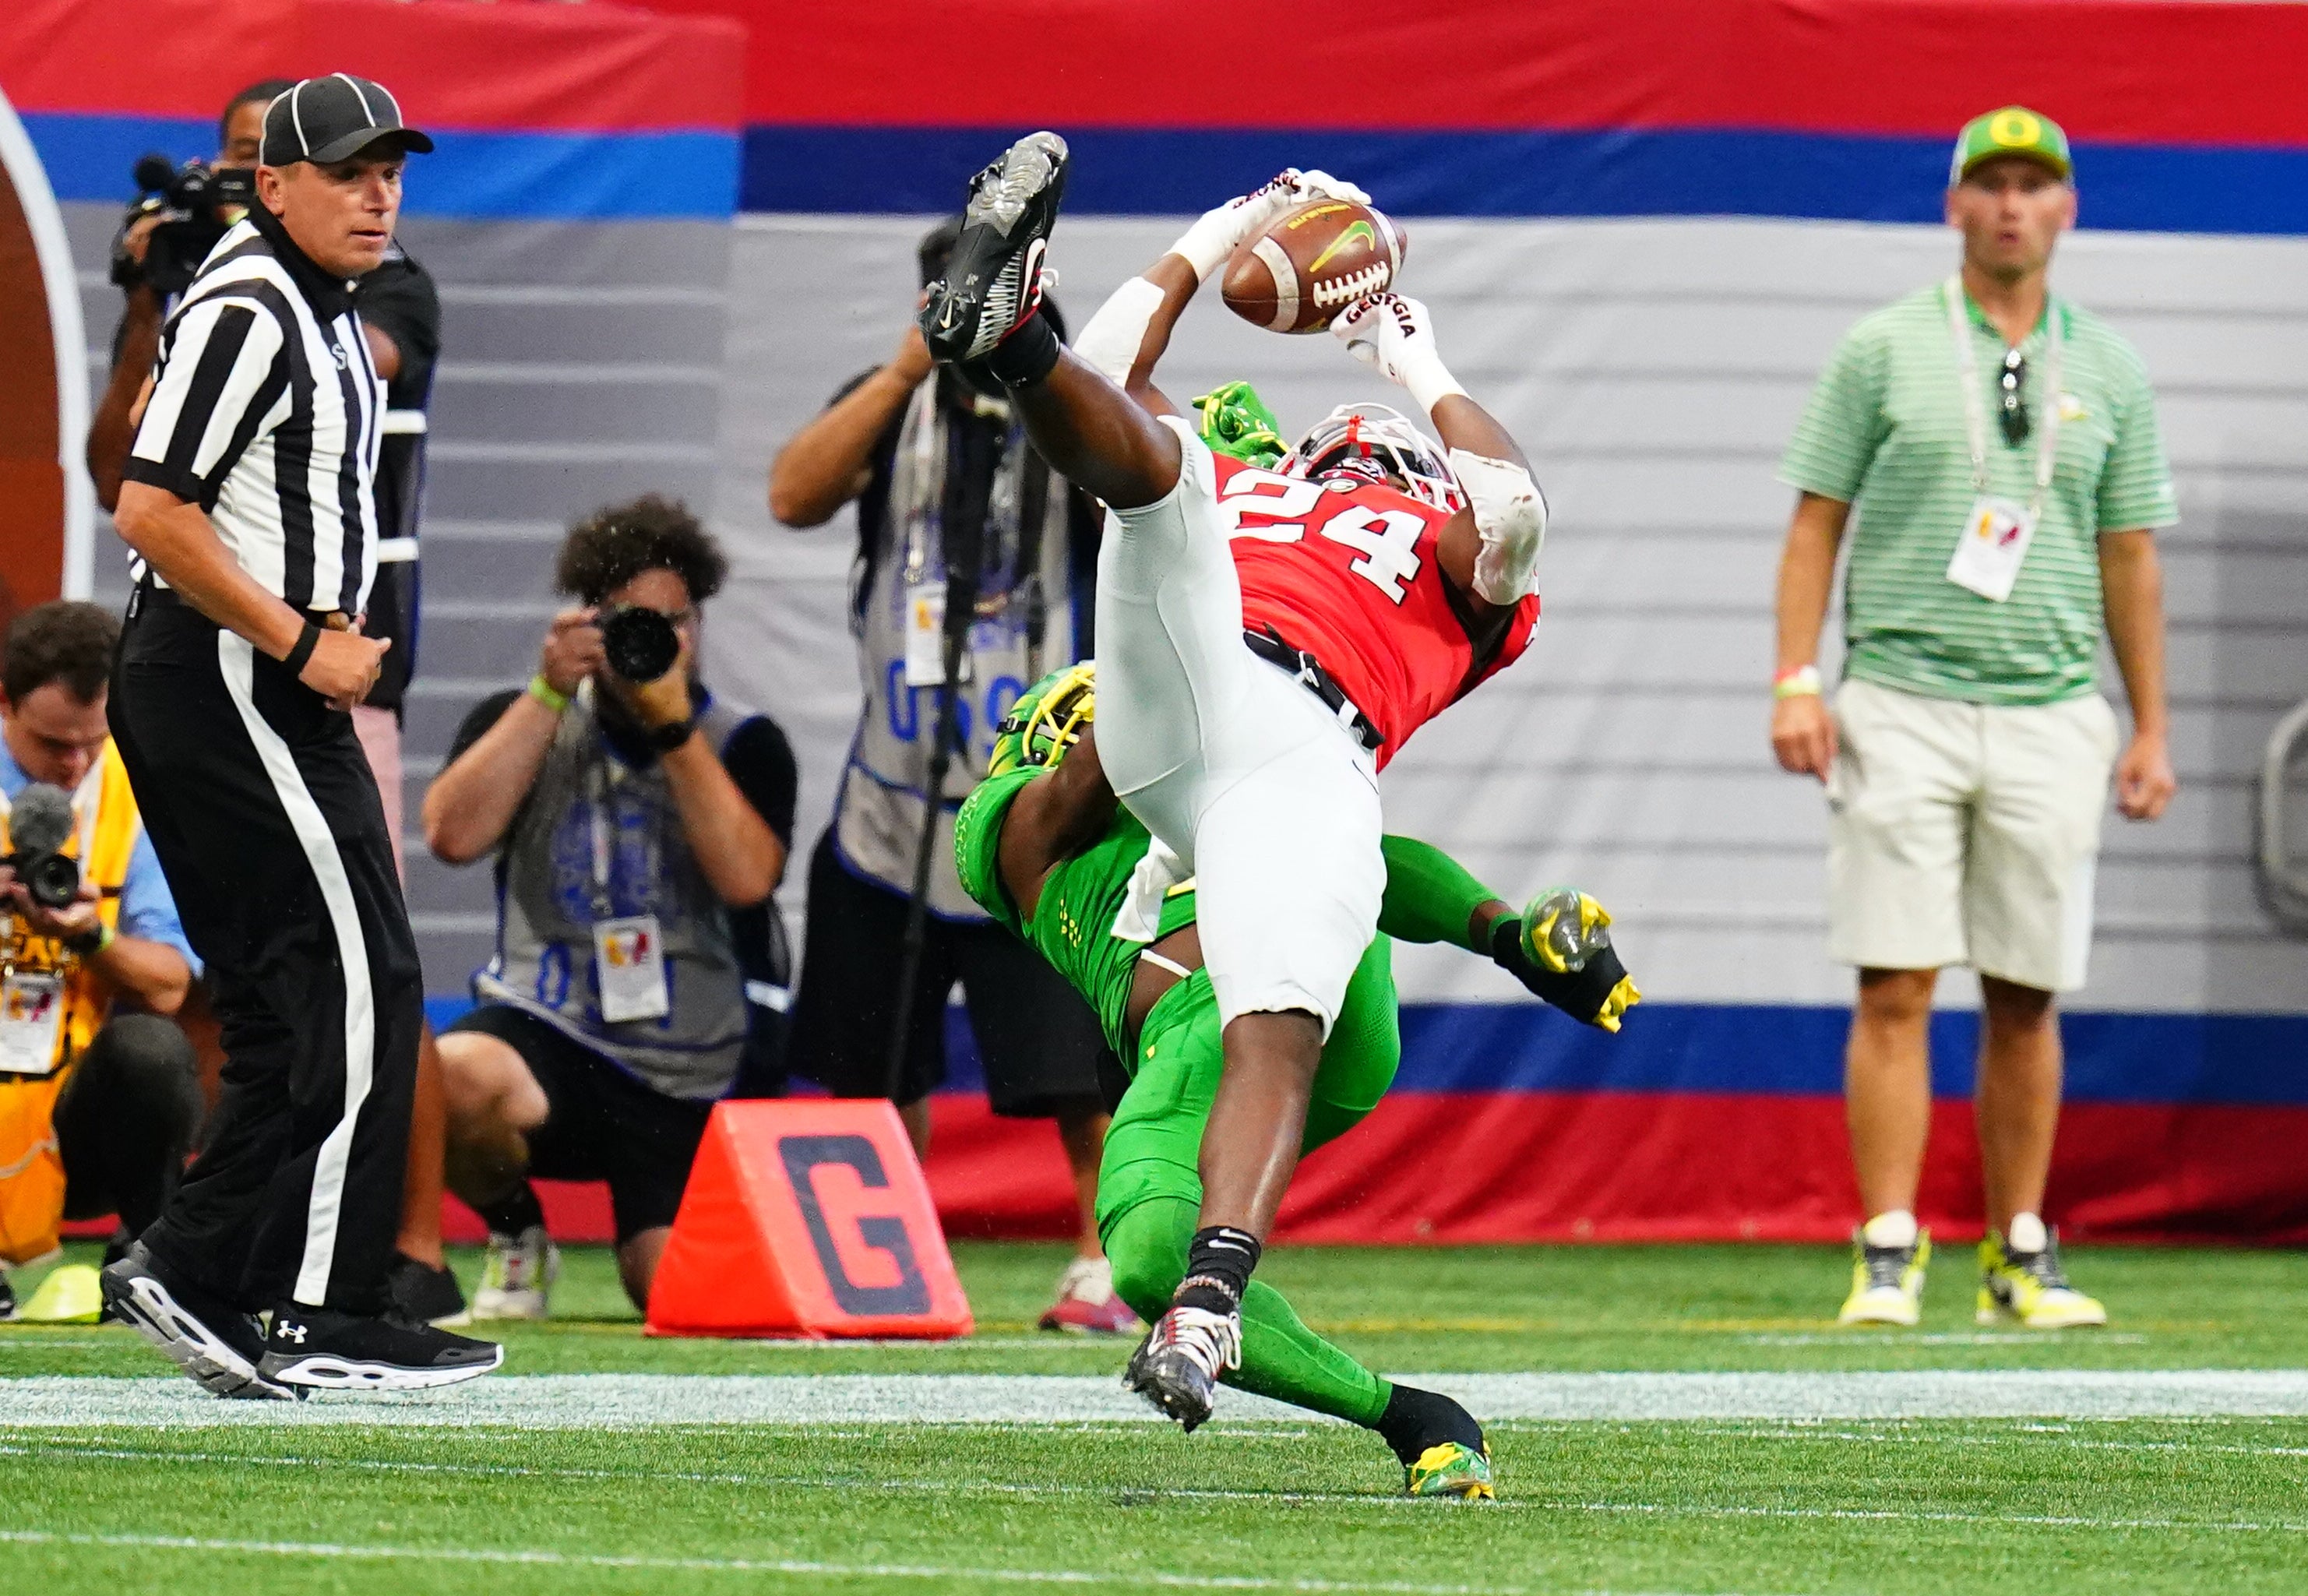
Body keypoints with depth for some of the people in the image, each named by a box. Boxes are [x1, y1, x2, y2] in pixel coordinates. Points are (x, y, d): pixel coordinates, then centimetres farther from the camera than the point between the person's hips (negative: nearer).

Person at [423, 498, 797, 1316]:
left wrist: (673, 725, -17)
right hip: (552, 1033, 0)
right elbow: (452, 834, -12)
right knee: (453, 1077, -36)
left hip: (698, 1085, 0)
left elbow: (746, 876, -15)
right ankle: (517, 1239, -1)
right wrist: (550, 692, -13)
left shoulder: (744, 745, 3)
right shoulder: (526, 722, 7)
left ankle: (643, 1238, 29)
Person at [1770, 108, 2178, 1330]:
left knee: (2026, 998, 5)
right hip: (1900, 709, -2)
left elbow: (2129, 560, 13)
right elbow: (1815, 523, 3)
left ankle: (2021, 1258, 13)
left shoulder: (2107, 370, 10)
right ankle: (1889, 1255, -6)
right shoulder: (1881, 351, 3)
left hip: (2051, 718, 2)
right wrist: (1796, 683, -7)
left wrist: (2152, 730, 9)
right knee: (1895, 989, -6)